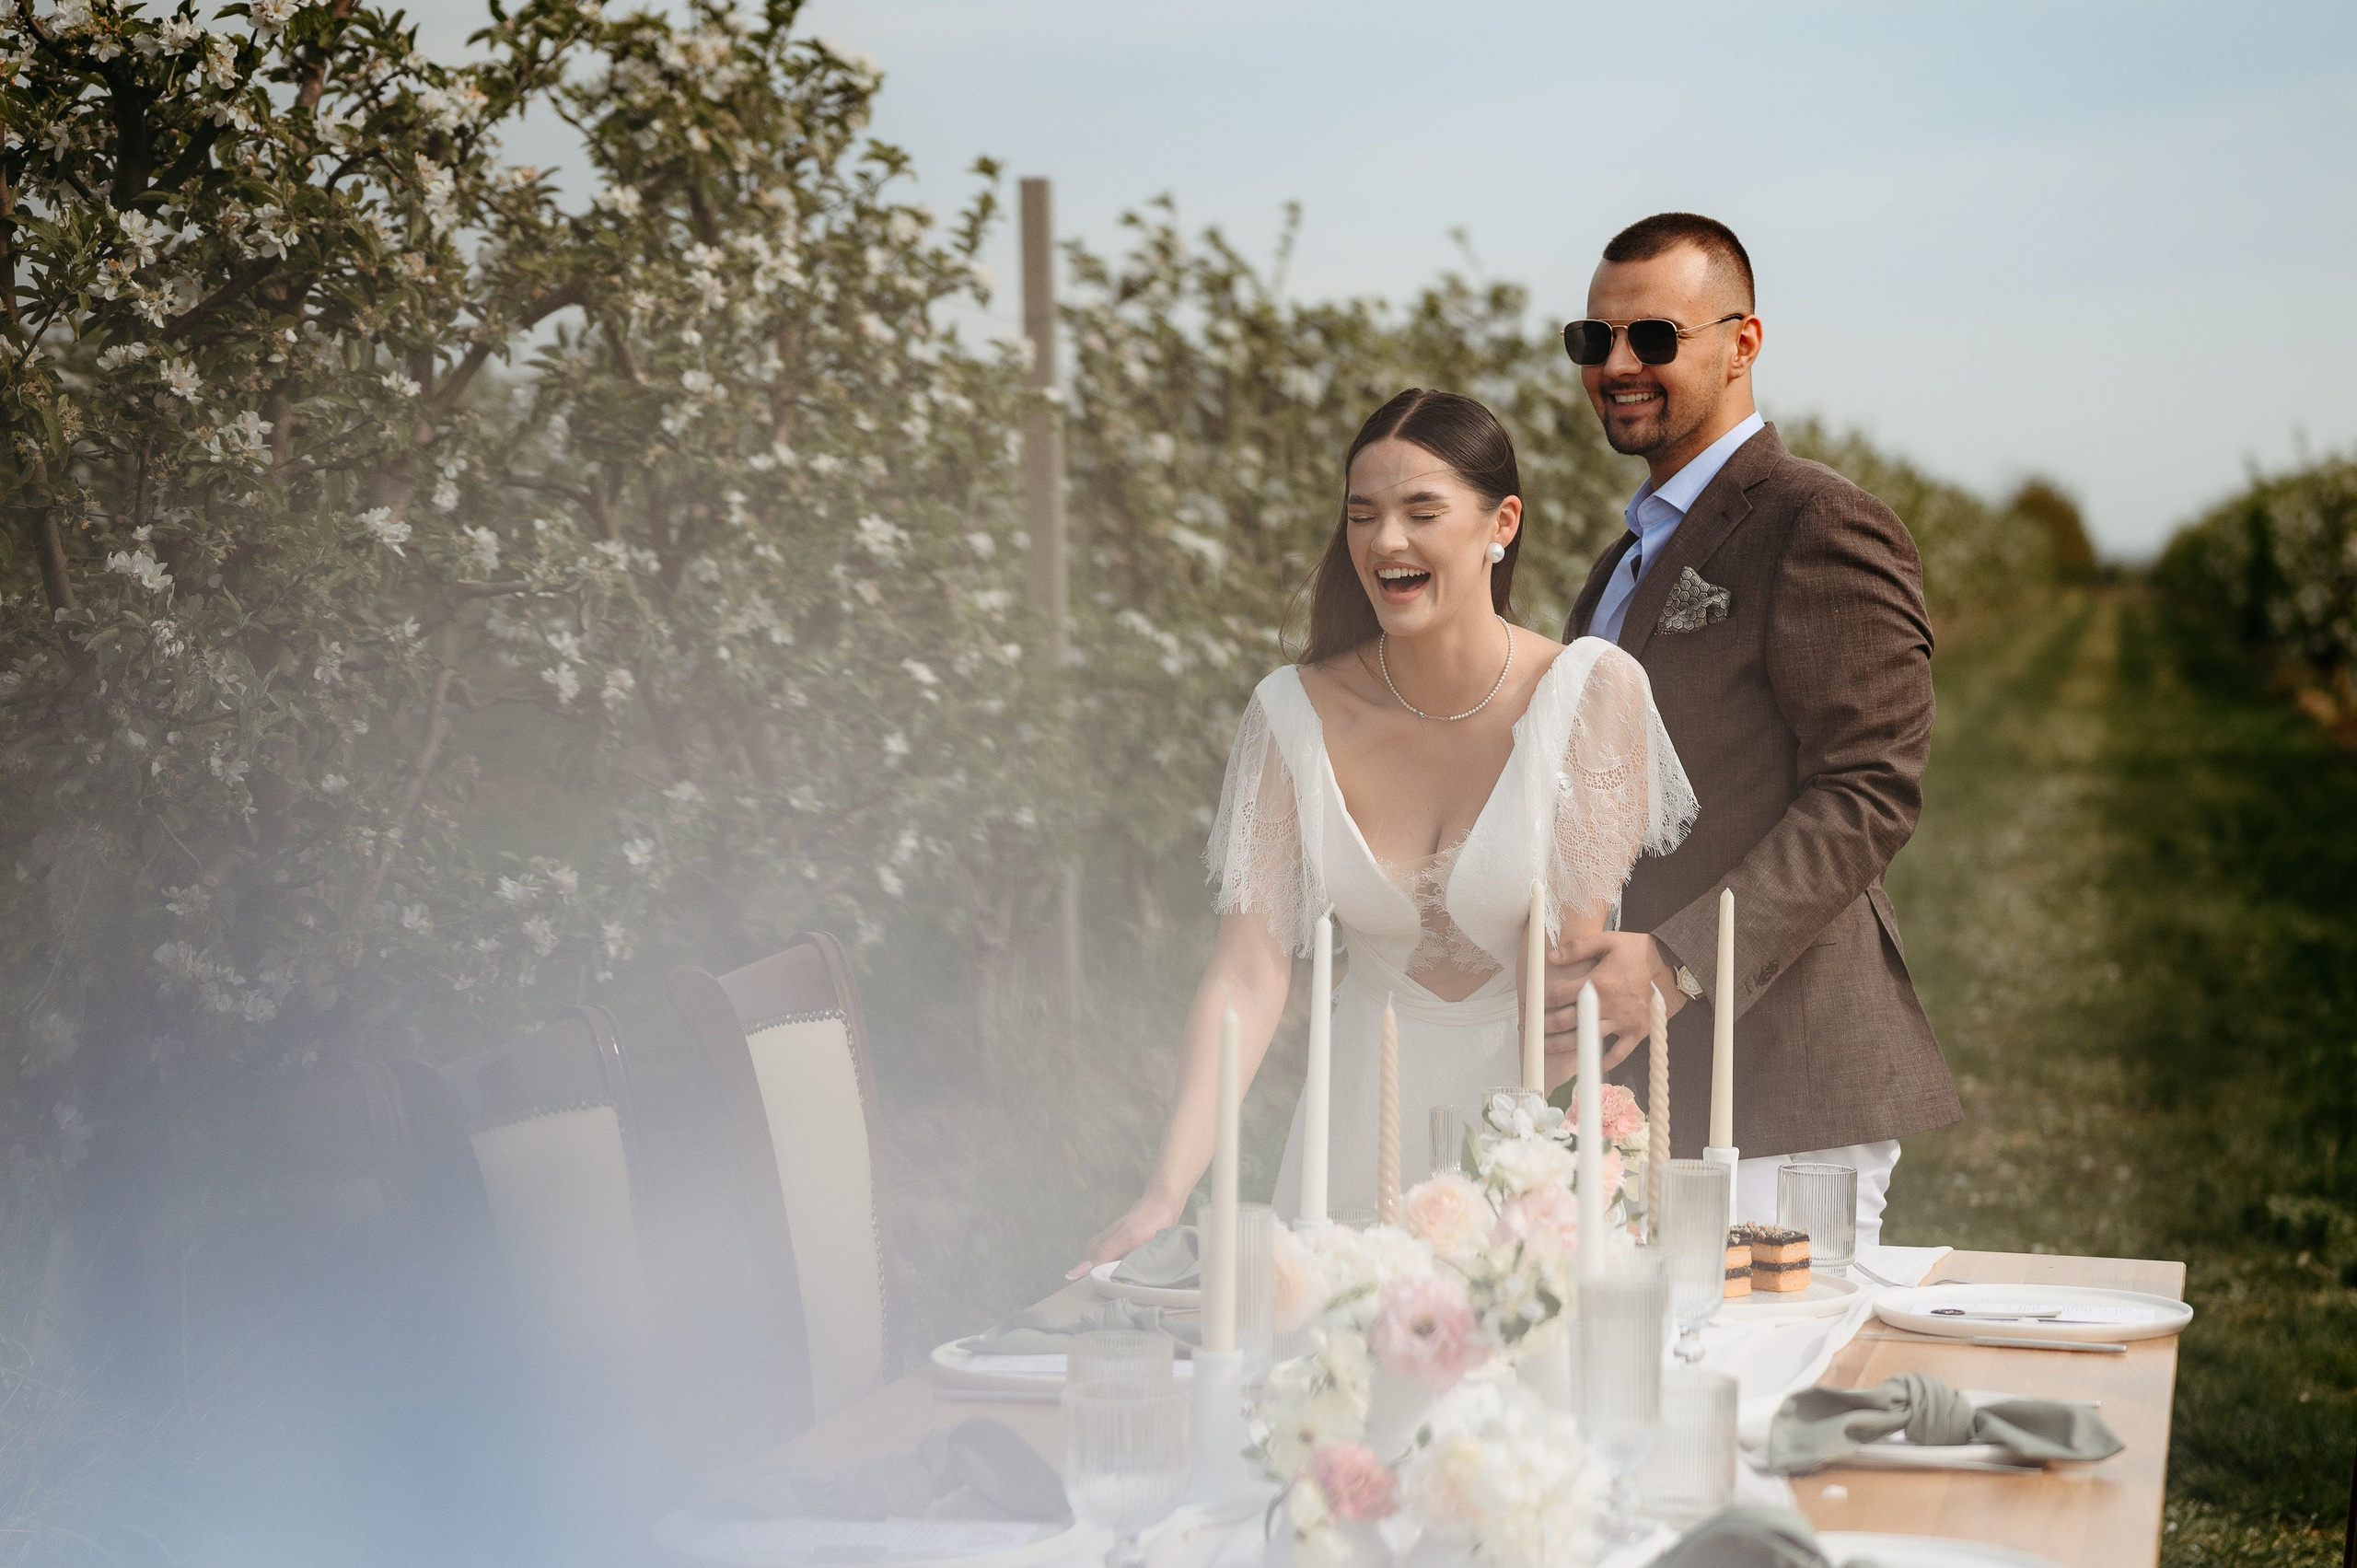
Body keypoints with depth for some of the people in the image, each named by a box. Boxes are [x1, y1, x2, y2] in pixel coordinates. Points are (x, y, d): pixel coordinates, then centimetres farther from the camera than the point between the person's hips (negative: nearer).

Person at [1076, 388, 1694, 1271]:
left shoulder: (1592, 690, -14)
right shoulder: (1294, 713, -9)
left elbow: (1570, 961, -16)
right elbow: (1247, 970, -14)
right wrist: (1167, 1192, -26)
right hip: (1367, 1117, 2)